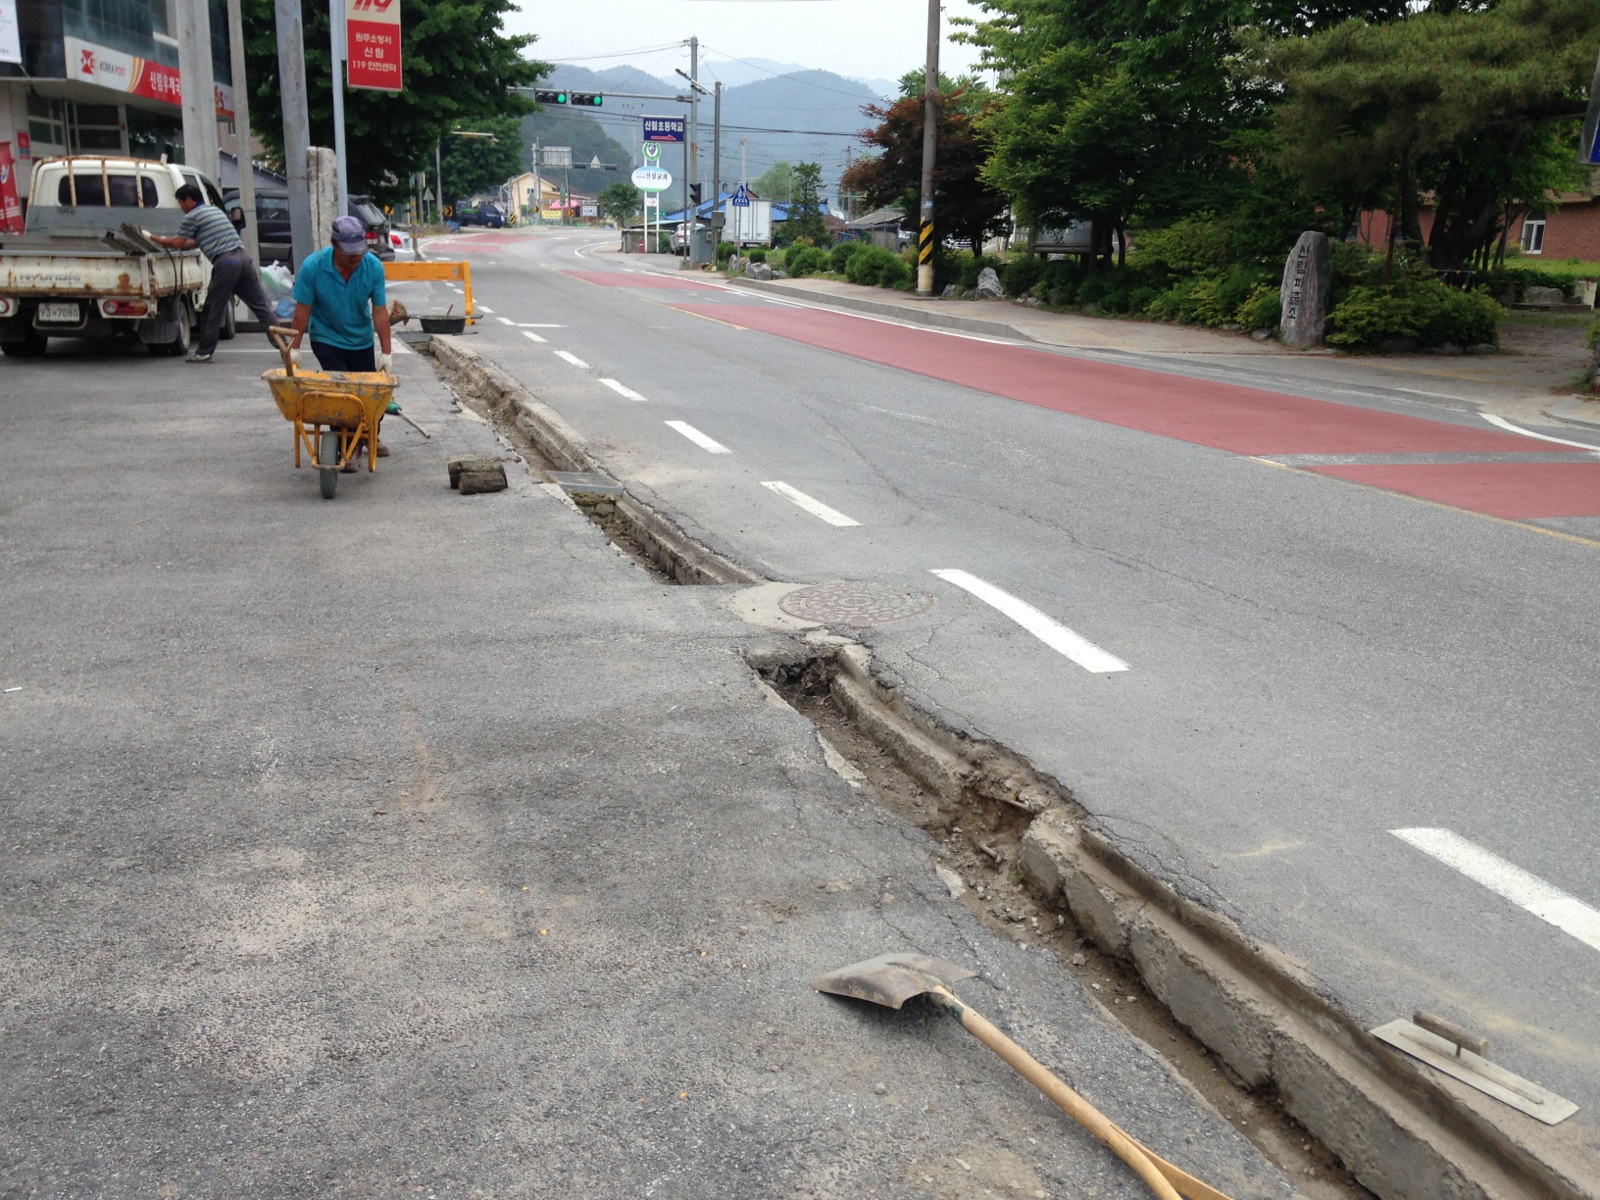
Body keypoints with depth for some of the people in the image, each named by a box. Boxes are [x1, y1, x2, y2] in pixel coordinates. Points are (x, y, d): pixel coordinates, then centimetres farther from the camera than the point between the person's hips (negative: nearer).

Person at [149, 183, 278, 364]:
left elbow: (177, 243, 6)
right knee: (260, 305, 3)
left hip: (226, 262, -7)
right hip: (243, 257, 7)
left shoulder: (192, 216, 2)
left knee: (213, 309, 3)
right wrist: (167, 243, 34)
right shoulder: (215, 210, 27)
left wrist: (156, 240, 23)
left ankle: (204, 351, 10)